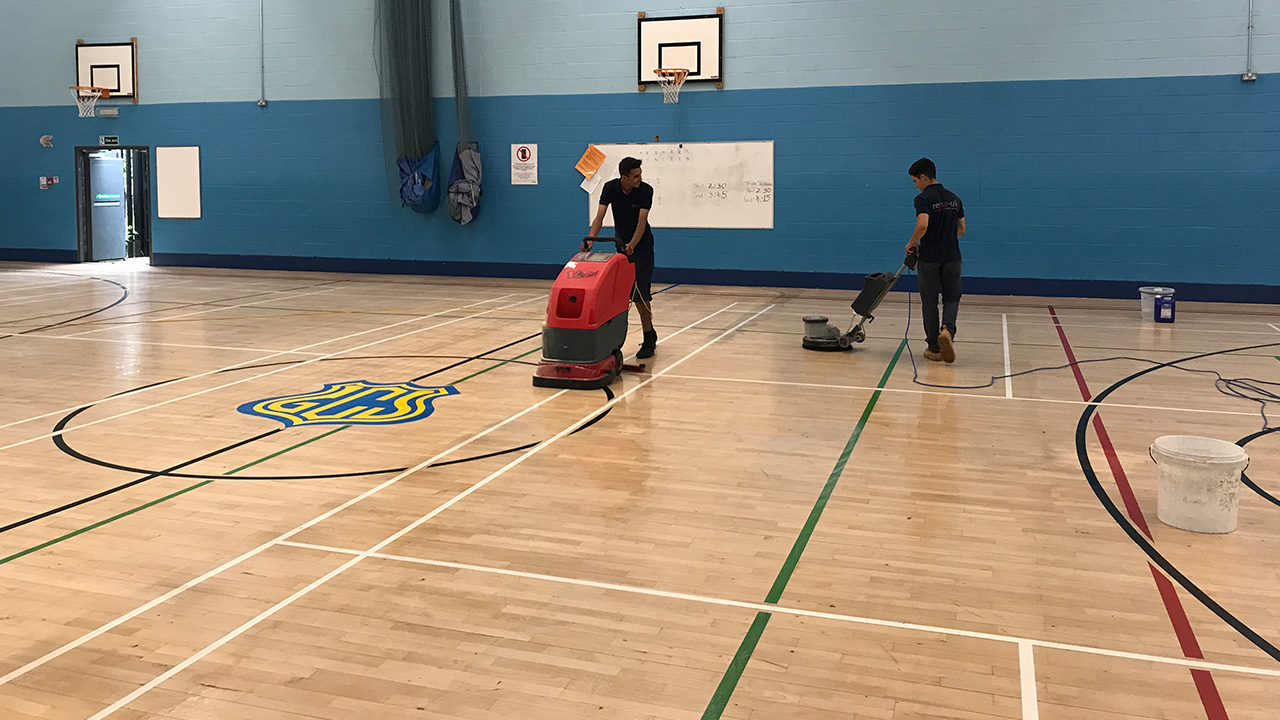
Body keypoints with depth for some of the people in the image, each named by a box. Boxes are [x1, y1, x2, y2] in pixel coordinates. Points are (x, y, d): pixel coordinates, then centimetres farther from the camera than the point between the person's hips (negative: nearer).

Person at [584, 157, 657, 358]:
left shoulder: (645, 190, -19)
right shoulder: (610, 188, -11)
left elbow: (642, 221, -27)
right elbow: (600, 217, -18)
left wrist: (632, 245, -42)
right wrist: (590, 238, -35)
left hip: (641, 245, -4)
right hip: (621, 244, 5)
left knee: (639, 294, -11)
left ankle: (648, 341, -2)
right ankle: (650, 332, 22)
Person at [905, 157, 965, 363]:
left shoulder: (923, 199, -12)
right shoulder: (954, 198, 9)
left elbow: (922, 225, -27)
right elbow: (961, 229, 13)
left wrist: (911, 243, -12)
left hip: (929, 259, -5)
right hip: (951, 257, 5)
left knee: (929, 303, 7)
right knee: (951, 299, 15)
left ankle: (934, 349, 12)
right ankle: (947, 329, -13)